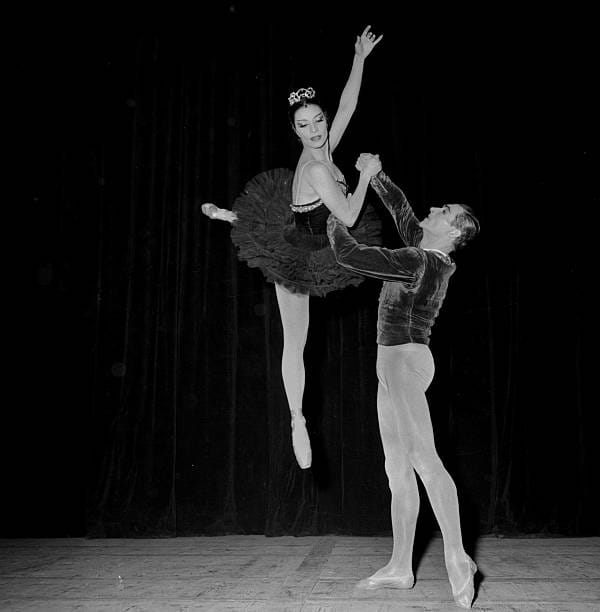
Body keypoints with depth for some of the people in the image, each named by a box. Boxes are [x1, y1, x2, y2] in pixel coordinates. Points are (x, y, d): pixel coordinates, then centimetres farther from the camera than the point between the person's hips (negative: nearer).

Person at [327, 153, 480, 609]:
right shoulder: (428, 255, 13)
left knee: (423, 459, -16)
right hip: (393, 364, 10)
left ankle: (458, 557, -14)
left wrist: (333, 222, 0)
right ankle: (400, 567, 9)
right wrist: (375, 175, 22)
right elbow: (400, 207, 28)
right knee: (398, 468, 6)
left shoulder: (420, 261, -14)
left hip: (406, 359, -10)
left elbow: (350, 256, -17)